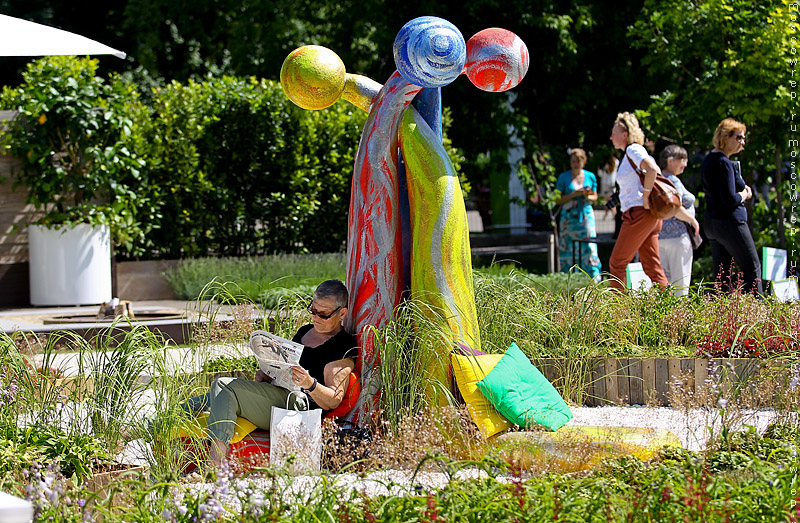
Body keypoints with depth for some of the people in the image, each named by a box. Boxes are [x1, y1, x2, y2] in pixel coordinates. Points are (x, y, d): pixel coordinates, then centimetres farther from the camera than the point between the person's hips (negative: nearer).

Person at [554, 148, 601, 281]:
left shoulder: (590, 177, 7)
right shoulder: (564, 177, 2)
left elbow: (594, 197, 17)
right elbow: (558, 200, 0)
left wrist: (587, 196, -6)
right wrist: (574, 194, -13)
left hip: (586, 215, 1)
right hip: (568, 217, -1)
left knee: (589, 247, -9)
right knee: (566, 249, -1)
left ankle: (594, 279, -8)